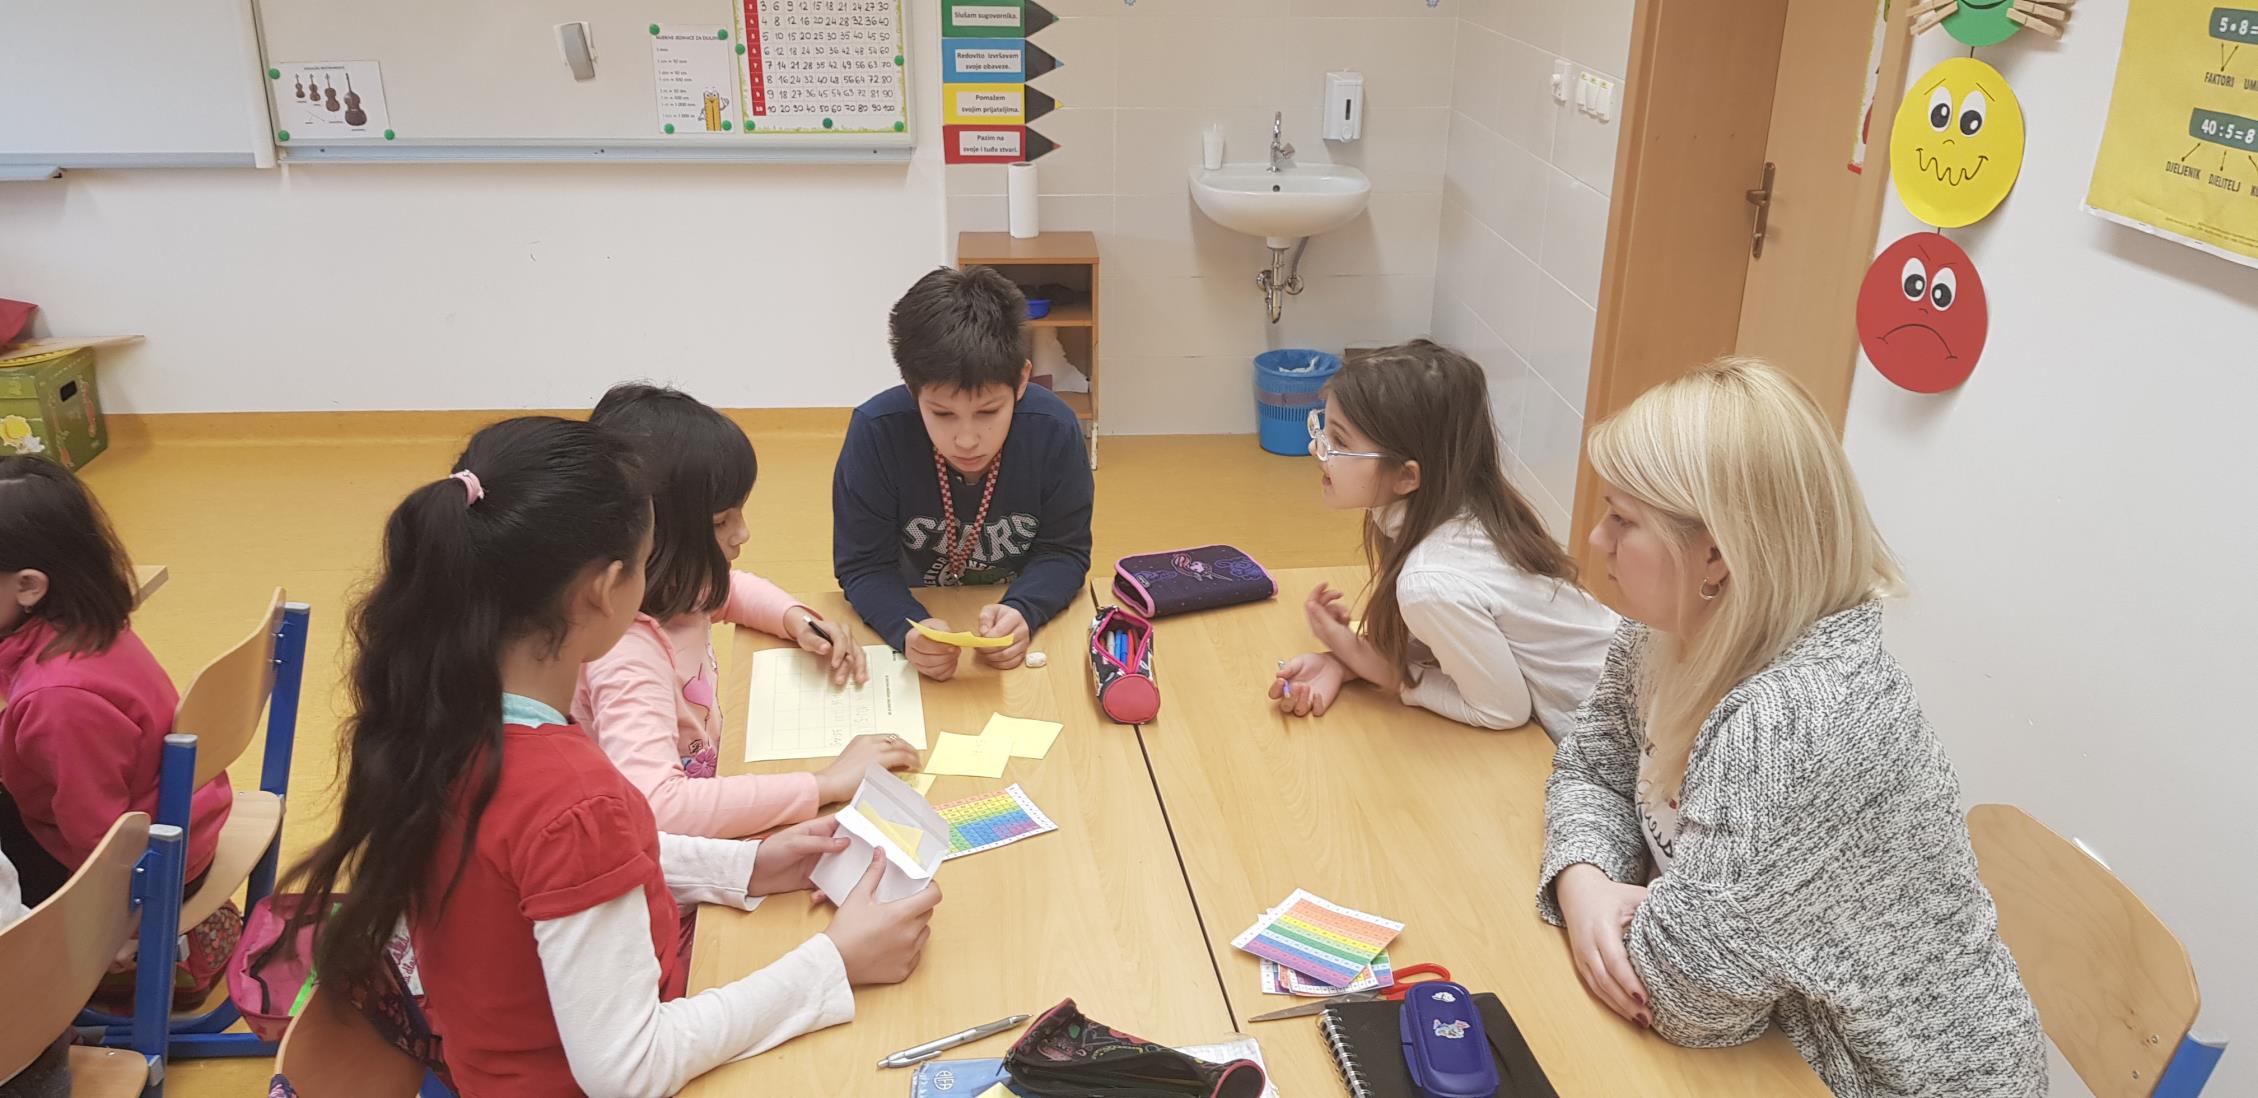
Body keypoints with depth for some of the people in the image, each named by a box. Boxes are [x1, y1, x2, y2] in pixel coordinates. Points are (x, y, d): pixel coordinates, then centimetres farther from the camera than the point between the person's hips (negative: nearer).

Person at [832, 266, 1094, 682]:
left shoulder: (1055, 431, -17)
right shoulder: (875, 430, -20)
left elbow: (1065, 551, -8)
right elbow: (862, 565, -14)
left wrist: (1021, 612, -28)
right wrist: (908, 629, -34)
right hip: (914, 614, 0)